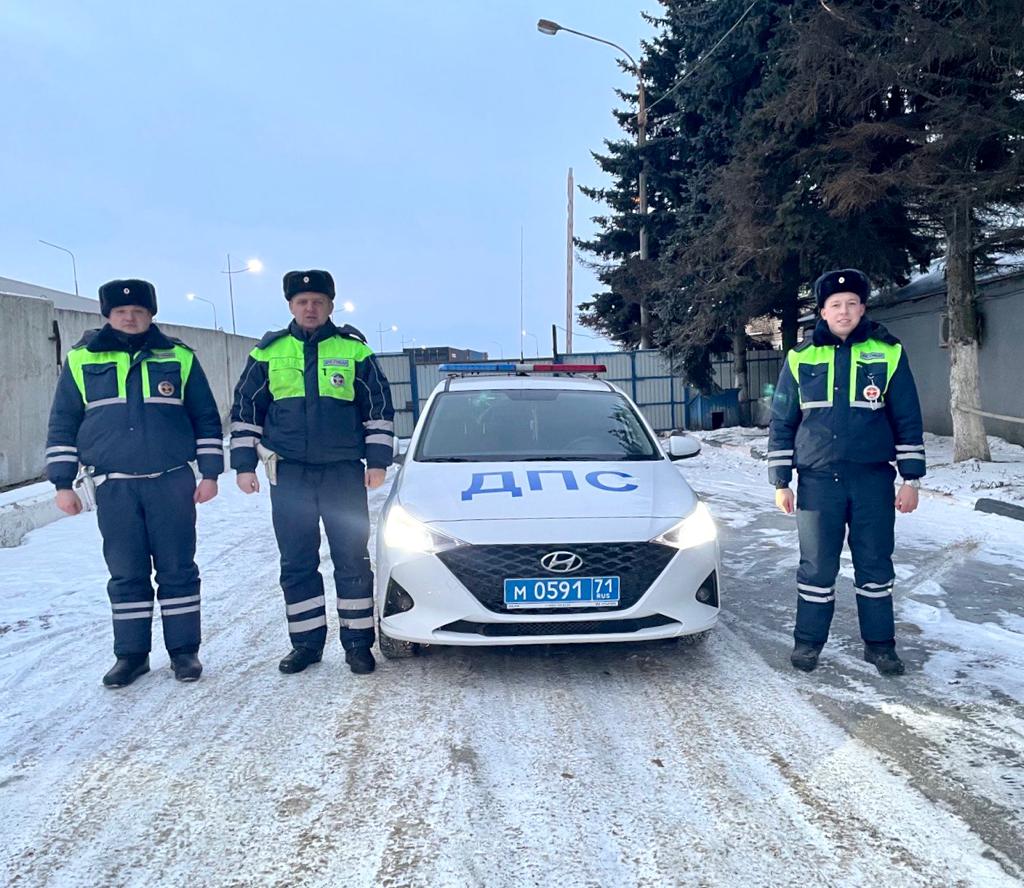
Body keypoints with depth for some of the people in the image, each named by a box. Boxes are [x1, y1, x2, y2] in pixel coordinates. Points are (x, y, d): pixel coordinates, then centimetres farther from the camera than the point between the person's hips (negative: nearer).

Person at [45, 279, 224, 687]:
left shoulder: (179, 357, 4)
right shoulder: (81, 360, 6)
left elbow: (206, 419, 7)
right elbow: (62, 425, 9)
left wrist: (210, 472, 2)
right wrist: (62, 482, 5)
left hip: (172, 482, -1)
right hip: (113, 487, 1)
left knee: (177, 569, 4)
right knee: (126, 573, 7)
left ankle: (184, 649, 16)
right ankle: (131, 653, 20)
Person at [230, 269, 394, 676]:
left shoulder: (354, 349, 4)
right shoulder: (267, 351, 7)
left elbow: (379, 407, 6)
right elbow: (245, 410, 11)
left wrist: (377, 460, -1)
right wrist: (244, 464, 6)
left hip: (344, 471, -1)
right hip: (289, 475, 2)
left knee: (352, 561, 2)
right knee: (296, 564, 8)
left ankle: (358, 642, 14)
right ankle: (306, 642, 20)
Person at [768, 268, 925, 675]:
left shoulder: (888, 354, 3)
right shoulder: (801, 358, 3)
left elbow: (908, 420, 5)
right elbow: (781, 423, 6)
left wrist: (911, 478, 1)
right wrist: (780, 481, 3)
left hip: (873, 479, 0)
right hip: (818, 479, 0)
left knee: (875, 565, 9)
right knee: (816, 566, 5)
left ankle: (879, 643, 24)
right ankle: (808, 641, 19)